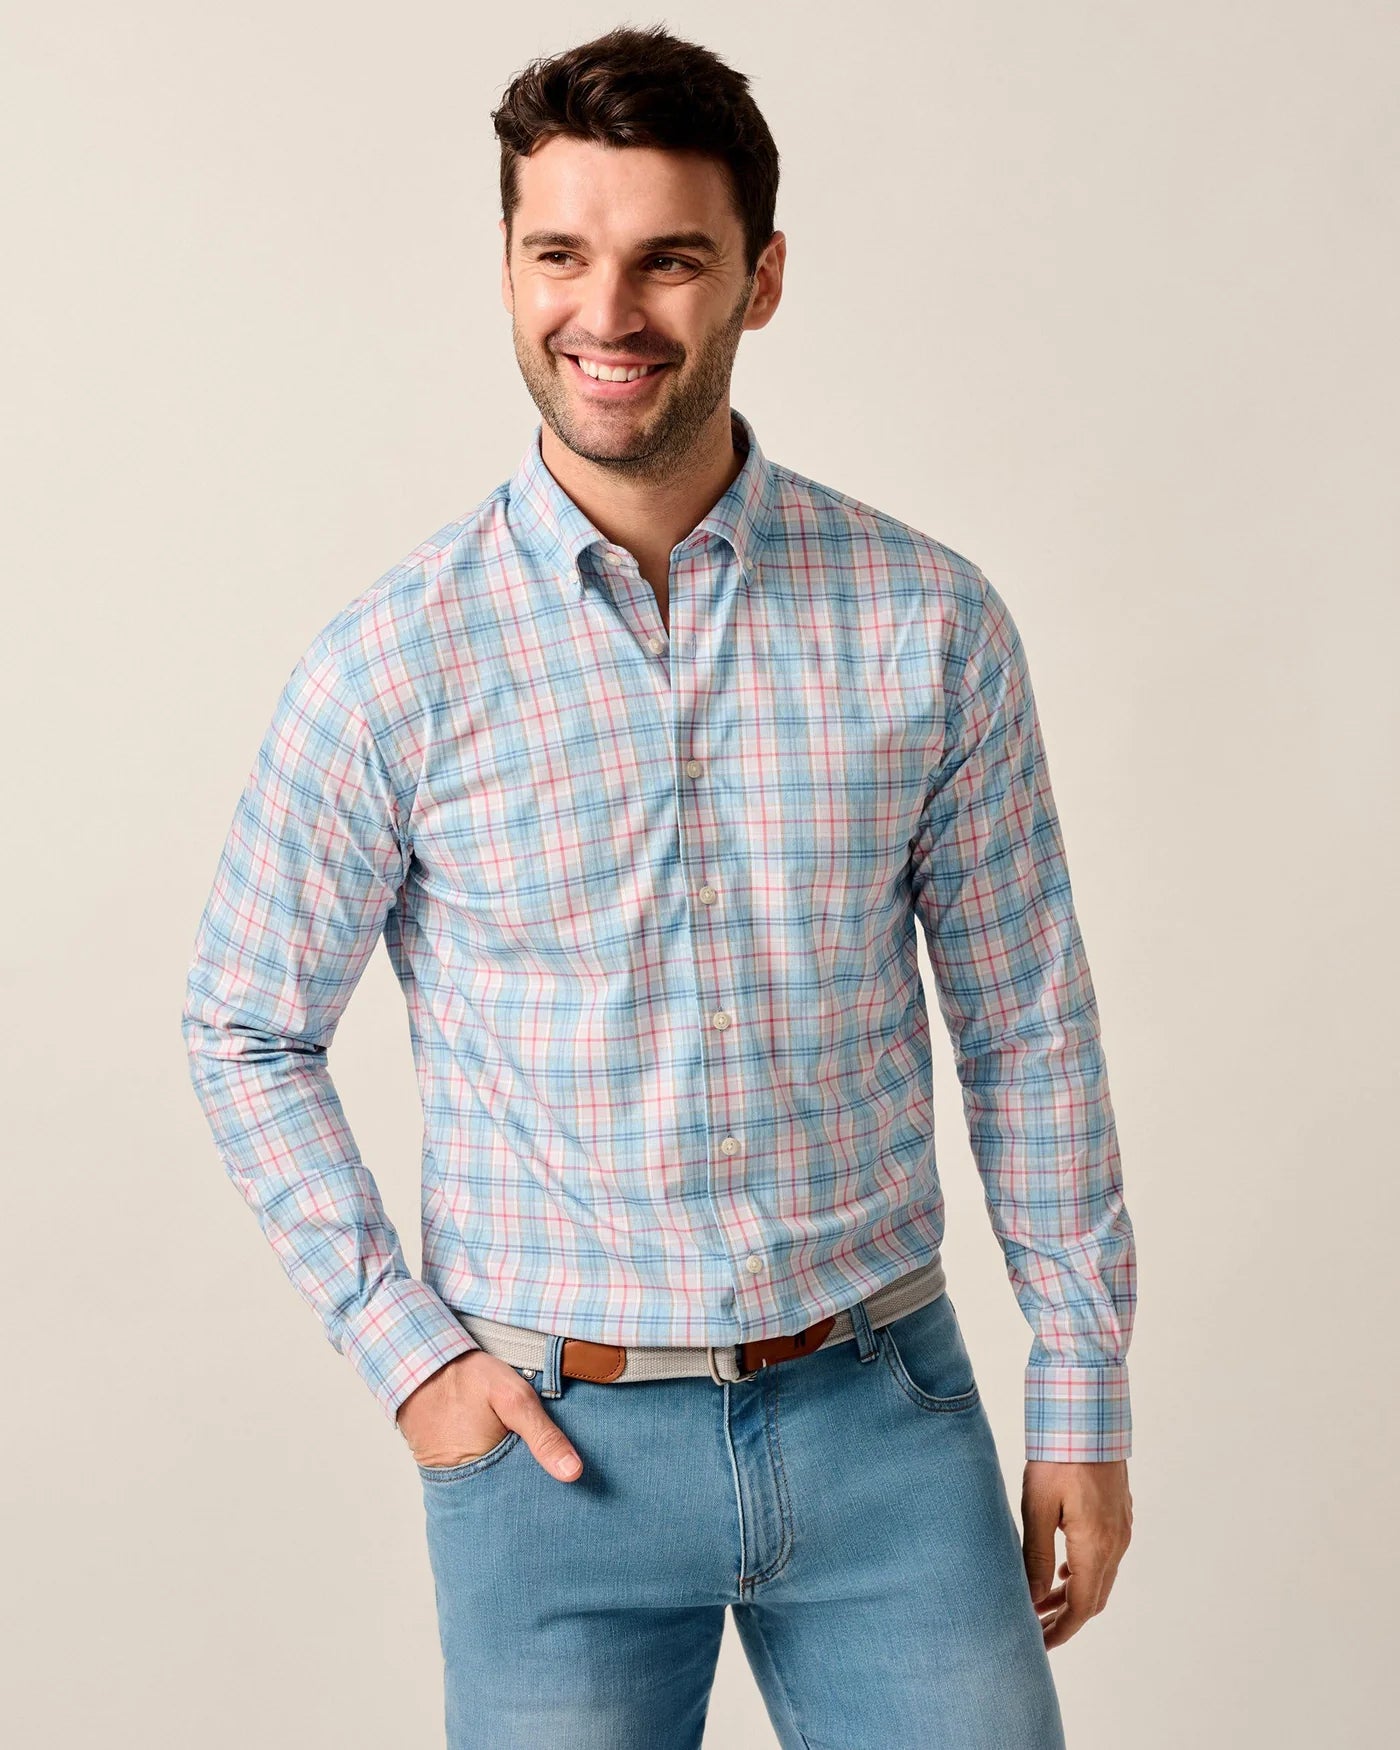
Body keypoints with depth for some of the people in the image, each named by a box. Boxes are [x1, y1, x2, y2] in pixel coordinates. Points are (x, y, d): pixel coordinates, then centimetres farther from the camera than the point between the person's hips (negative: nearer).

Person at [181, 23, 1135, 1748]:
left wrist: (1082, 1397, 4)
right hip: (553, 1434, -1)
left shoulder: (929, 626, -4)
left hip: (880, 1409, 1)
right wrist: (404, 1347, -3)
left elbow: (1028, 1029, 2)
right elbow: (246, 1032, 3)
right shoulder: (393, 663, -8)